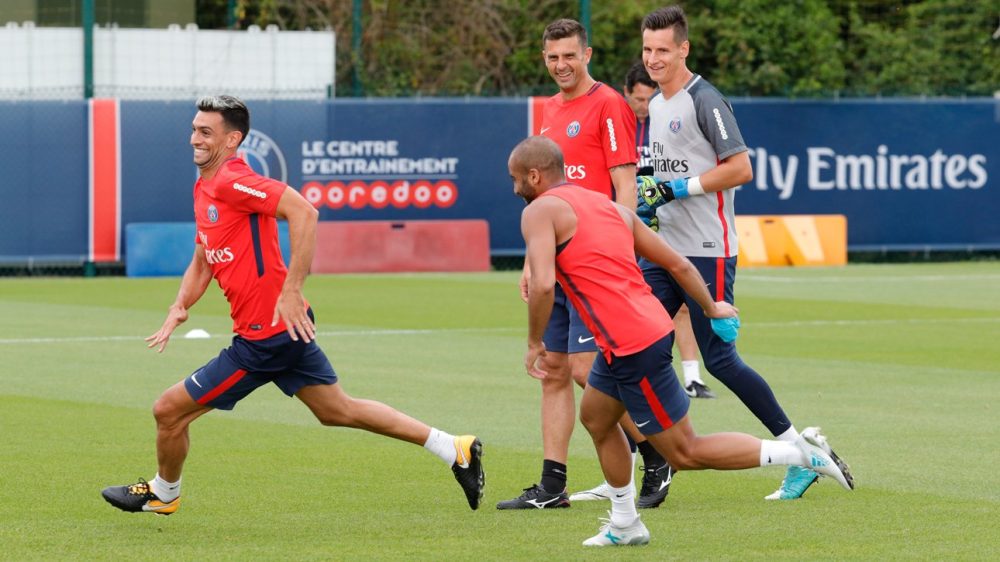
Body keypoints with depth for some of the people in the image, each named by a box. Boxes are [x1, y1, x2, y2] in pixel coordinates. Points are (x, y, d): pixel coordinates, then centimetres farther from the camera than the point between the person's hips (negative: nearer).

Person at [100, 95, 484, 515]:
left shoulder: (231, 181, -18)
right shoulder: (204, 187, 13)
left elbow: (303, 212, -30)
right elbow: (202, 262, 23)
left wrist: (291, 291, -31)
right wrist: (179, 308, 6)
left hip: (266, 334, -10)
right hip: (286, 329, 10)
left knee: (169, 410, 0)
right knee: (338, 410, 18)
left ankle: (163, 494, 25)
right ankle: (455, 451, 21)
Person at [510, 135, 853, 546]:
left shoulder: (540, 212, -6)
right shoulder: (610, 207, 18)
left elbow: (542, 285, -21)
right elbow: (678, 265, 18)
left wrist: (534, 344, -7)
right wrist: (711, 309, 32)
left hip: (631, 346, -9)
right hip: (651, 327, 9)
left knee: (684, 453, 0)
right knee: (595, 417, 24)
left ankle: (800, 453, -2)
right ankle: (625, 525, 27)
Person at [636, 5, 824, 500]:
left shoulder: (704, 101, -12)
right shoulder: (656, 106, 15)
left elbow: (739, 169, -19)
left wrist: (676, 189, -19)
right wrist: (651, 202, 10)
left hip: (707, 254, -9)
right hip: (663, 250, 9)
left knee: (719, 360, -8)